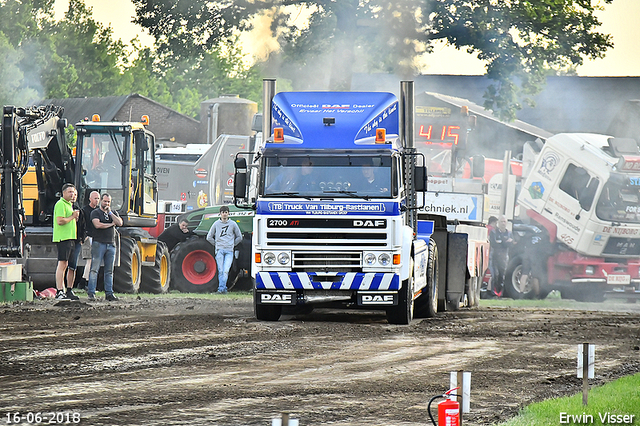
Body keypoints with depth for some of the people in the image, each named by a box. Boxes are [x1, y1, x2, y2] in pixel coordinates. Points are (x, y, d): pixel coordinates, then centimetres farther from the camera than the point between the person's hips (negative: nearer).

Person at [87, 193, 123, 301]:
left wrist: (110, 213, -3)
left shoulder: (113, 213, 18)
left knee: (109, 271, 6)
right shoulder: (95, 212, 3)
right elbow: (97, 224, -14)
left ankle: (109, 293, 9)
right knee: (94, 269, -9)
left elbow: (120, 223, 2)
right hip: (98, 243, -5)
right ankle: (91, 293, -9)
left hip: (111, 244, 5)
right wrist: (111, 224, -4)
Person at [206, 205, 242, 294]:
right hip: (219, 250, 1)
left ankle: (222, 287, -16)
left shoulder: (233, 224, 7)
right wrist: (216, 244, 7)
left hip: (229, 251, -1)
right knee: (221, 271, -3)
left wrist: (232, 244, 8)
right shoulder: (216, 224, 7)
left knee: (226, 270, -14)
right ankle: (221, 288, -1)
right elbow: (209, 237, 14)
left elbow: (239, 237, 15)